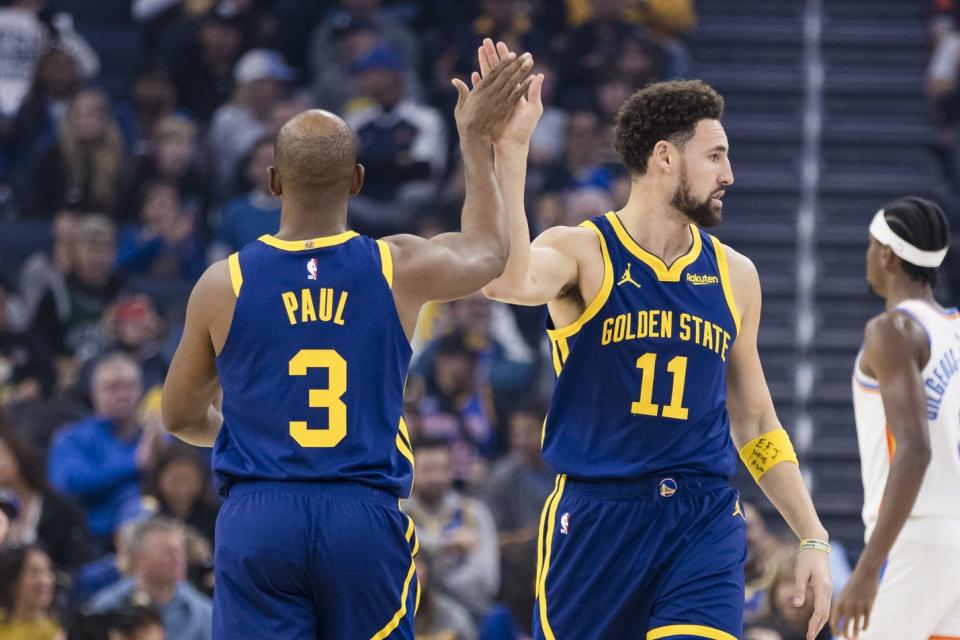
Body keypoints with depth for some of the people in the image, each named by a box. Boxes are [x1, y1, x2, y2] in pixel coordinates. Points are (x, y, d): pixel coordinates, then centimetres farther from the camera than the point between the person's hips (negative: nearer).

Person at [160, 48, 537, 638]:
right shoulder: (399, 270, 0)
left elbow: (182, 417, 15)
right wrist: (477, 142, 37)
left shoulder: (223, 285, 0)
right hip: (366, 521, 1)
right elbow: (488, 251, 25)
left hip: (256, 522, -1)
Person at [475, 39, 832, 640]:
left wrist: (813, 539, 14)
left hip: (705, 522, 3)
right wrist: (511, 150, -35)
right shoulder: (583, 252, -3)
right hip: (596, 516, -3)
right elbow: (507, 280, -28)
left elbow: (755, 424, 19)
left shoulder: (734, 275, 12)